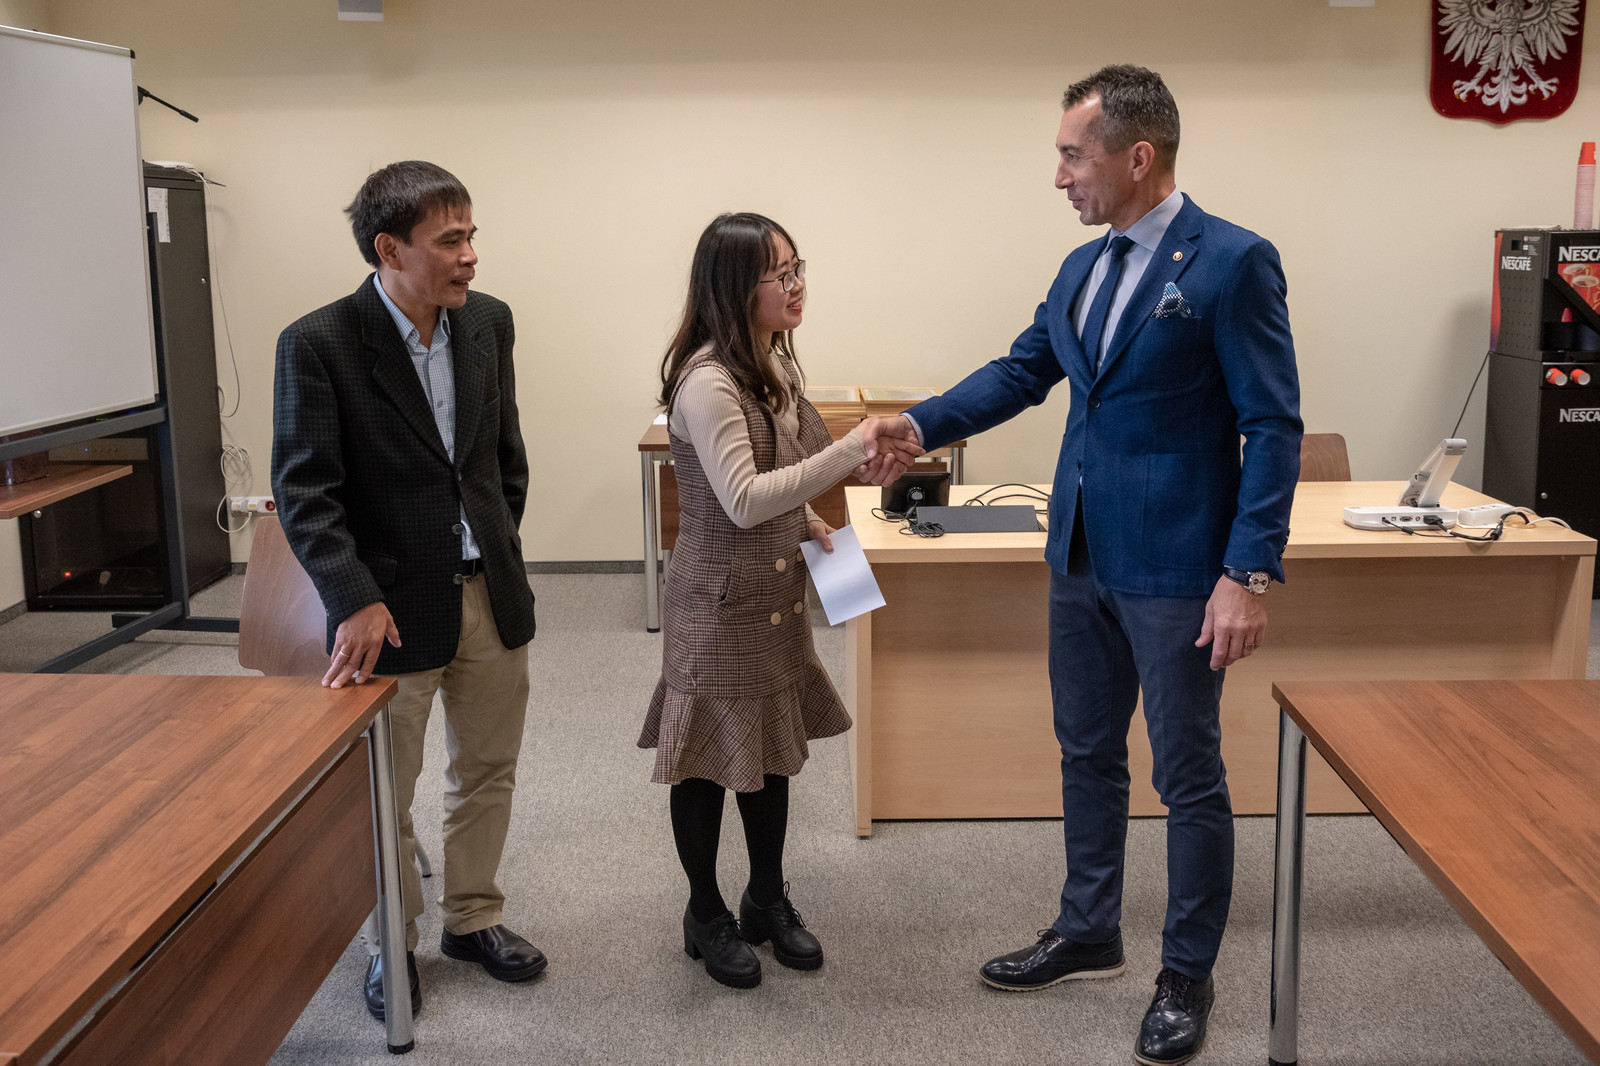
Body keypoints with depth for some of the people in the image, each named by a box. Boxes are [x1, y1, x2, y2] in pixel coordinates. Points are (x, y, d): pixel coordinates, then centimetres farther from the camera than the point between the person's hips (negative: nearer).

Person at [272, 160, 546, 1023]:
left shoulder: (488, 322, 2)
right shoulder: (319, 343, -14)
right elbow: (304, 489, -17)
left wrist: (502, 553, 12)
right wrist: (355, 600, -25)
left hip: (489, 594, 5)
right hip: (392, 607, -5)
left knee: (487, 771, 18)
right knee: (384, 795, 10)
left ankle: (472, 918, 38)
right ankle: (392, 945, 31)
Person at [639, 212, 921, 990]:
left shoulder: (769, 364, 6)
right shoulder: (707, 381, -23)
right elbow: (742, 499, -28)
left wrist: (806, 522, 2)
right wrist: (855, 450, -32)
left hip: (776, 596, 8)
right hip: (720, 602, -8)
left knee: (773, 749, 18)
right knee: (710, 760, 7)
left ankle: (768, 901, 34)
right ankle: (707, 917, 26)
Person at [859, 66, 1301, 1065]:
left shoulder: (1233, 261, -14)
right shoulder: (1083, 267, 8)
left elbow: (1274, 427, -15)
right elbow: (1022, 372, 18)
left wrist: (1250, 574, -20)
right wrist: (921, 424, 4)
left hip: (1175, 568, -7)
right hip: (1083, 557, 8)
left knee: (1189, 777, 6)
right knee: (1088, 755, 19)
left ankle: (1188, 975, 23)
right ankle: (1088, 933, 37)